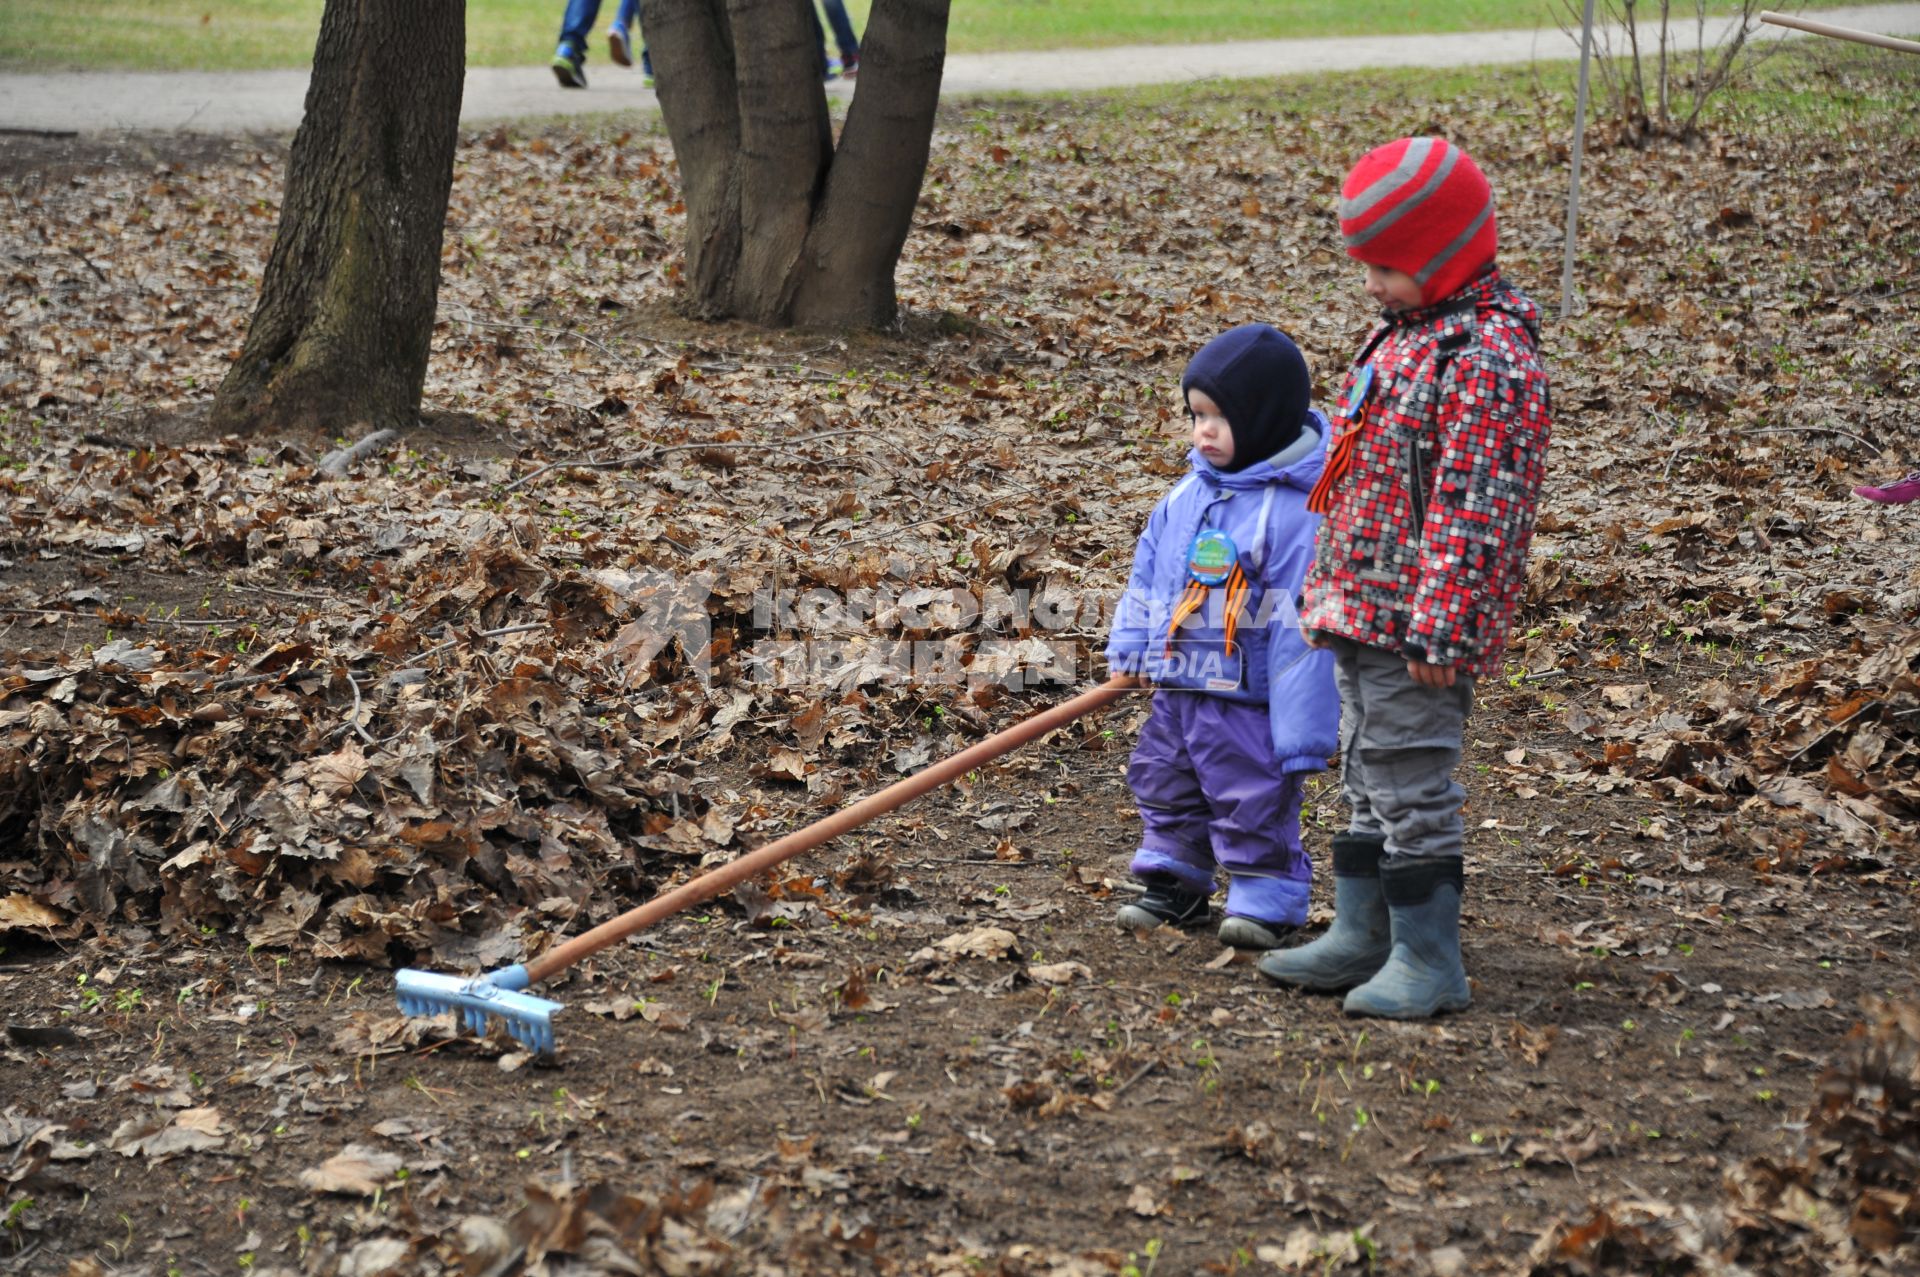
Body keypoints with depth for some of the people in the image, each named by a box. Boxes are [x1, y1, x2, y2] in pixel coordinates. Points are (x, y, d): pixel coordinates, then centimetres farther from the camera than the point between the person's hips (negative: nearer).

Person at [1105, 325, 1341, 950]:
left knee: (1256, 804, 2)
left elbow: (1304, 620, -20)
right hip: (1177, 688, 8)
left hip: (1250, 699, -8)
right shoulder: (1188, 495, 4)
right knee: (1166, 788, 20)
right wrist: (1132, 648, 10)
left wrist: (1302, 730, -21)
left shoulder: (1296, 507, -19)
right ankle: (1175, 885, 36)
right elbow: (1150, 568, 17)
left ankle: (1265, 899, 18)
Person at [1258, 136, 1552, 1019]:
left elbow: (1473, 512, -22)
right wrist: (1335, 592, 23)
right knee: (1368, 778, 17)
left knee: (1410, 783, -4)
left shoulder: (1489, 359, -18)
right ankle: (1360, 937, 28)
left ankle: (1429, 961, 5)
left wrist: (1438, 631, -23)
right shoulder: (1406, 336, 13)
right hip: (1362, 612, 10)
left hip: (1416, 622, -10)